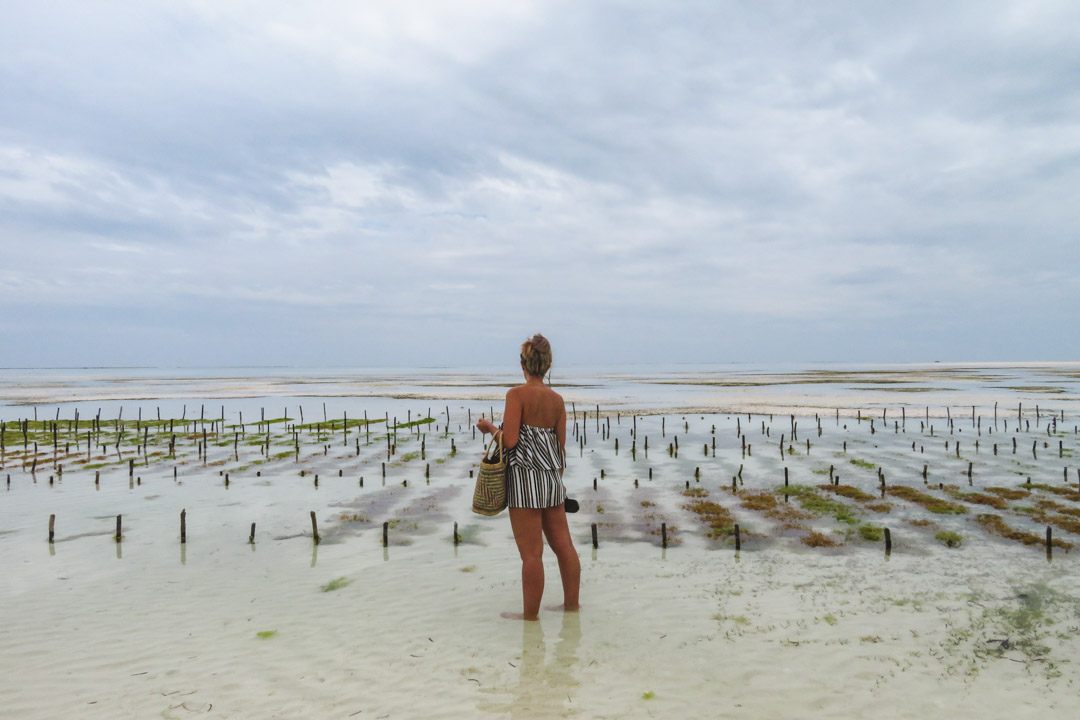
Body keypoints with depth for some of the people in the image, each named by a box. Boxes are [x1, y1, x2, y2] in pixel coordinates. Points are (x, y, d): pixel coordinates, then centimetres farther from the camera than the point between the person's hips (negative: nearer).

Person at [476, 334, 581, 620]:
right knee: (563, 544, 13)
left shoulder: (517, 394, -11)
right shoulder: (557, 399, 6)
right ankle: (571, 604, 24)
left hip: (525, 476, -6)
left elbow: (510, 441, -16)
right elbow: (561, 446, 9)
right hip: (551, 477, 6)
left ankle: (530, 614, 12)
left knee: (532, 553, 1)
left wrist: (489, 427, 3)